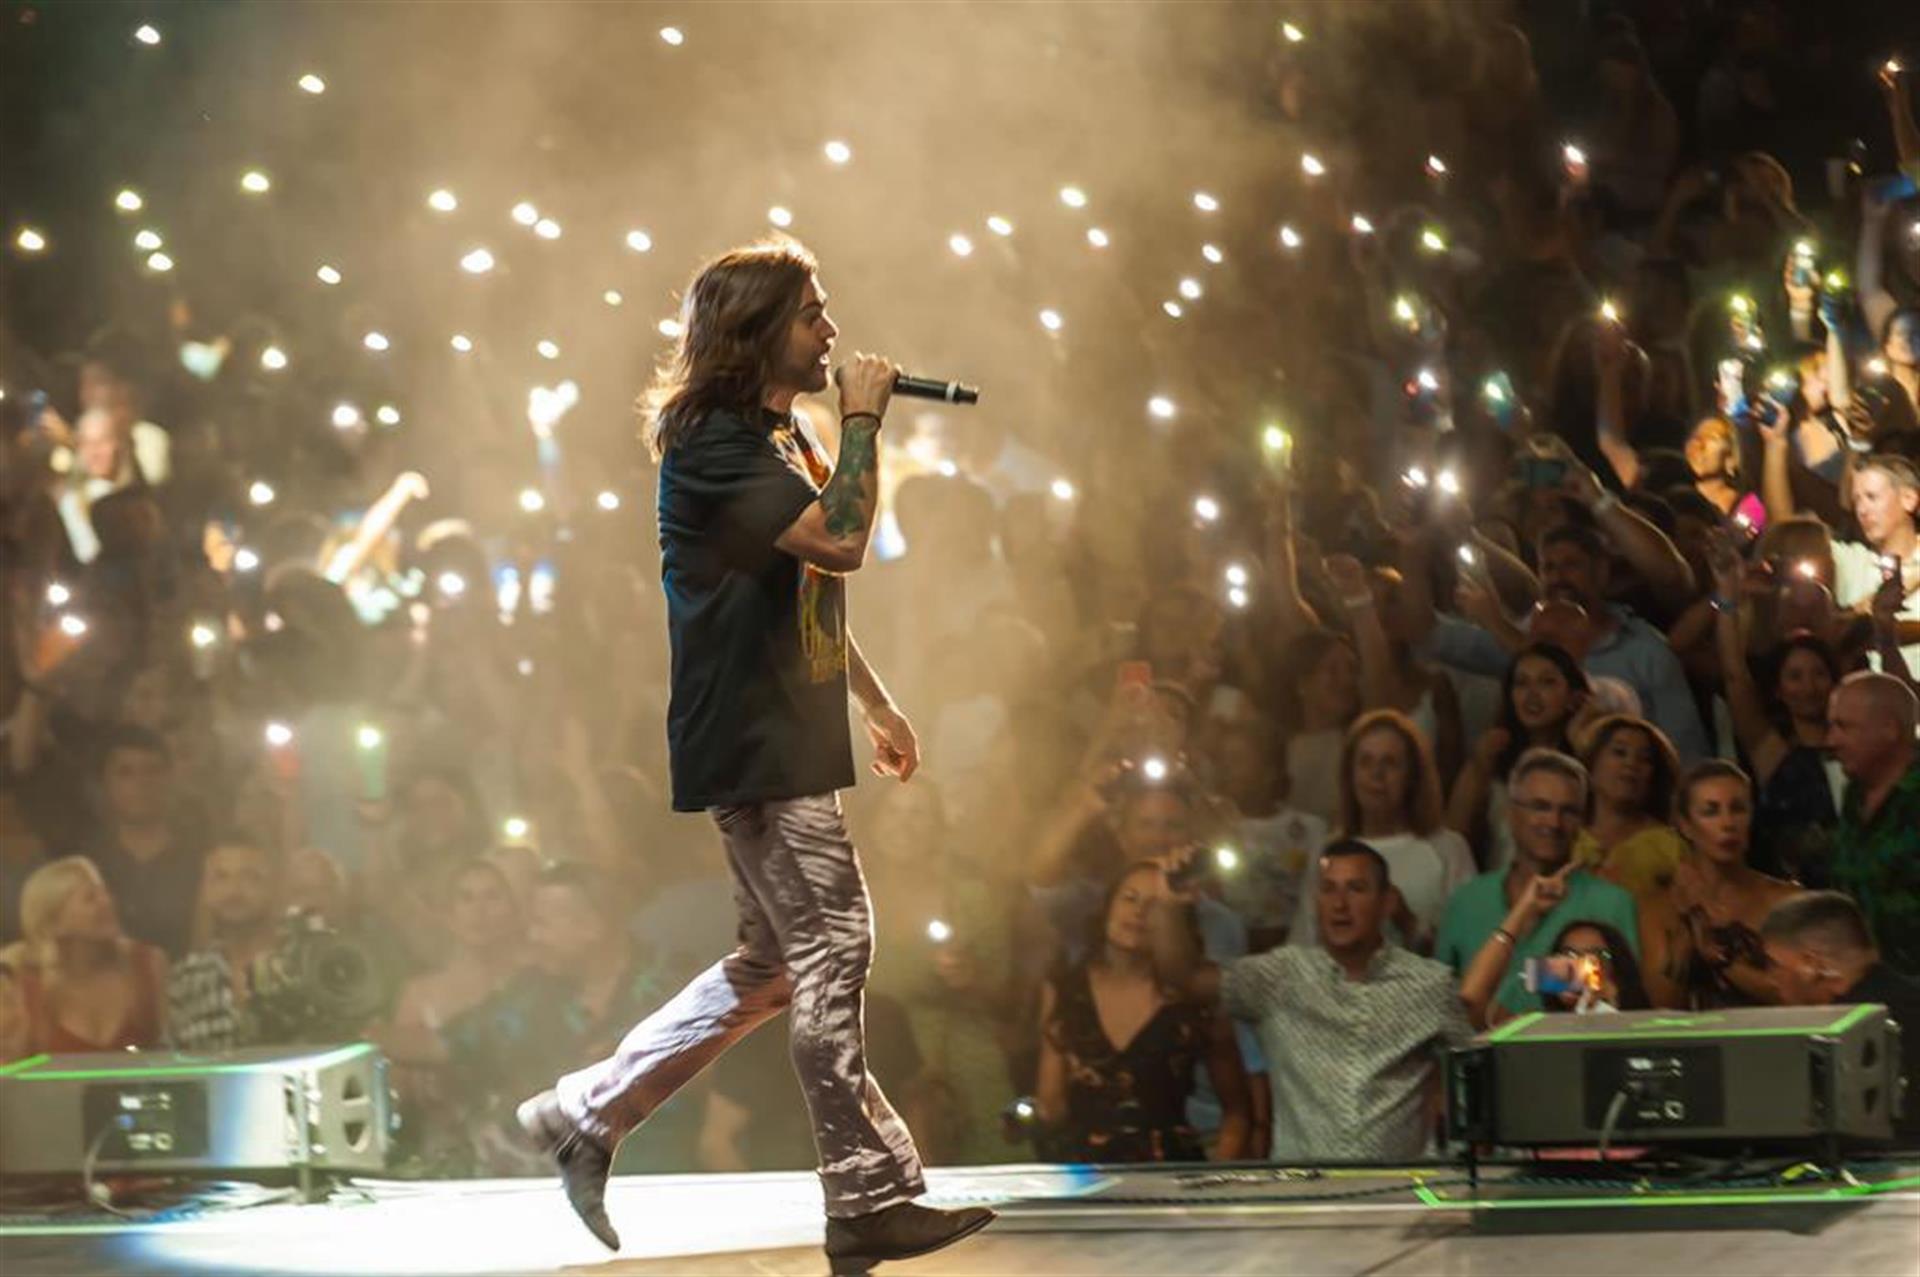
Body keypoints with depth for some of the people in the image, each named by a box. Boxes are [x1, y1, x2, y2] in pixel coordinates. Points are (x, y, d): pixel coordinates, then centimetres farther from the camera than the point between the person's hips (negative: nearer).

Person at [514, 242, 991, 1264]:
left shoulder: (780, 439, 18)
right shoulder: (714, 442, -14)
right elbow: (840, 543, -25)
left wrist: (875, 702, 24)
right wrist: (863, 423, -13)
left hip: (788, 738, 10)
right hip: (753, 742, -10)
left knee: (771, 967, 13)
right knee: (830, 946, -9)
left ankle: (585, 1112, 20)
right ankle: (871, 1198, -3)